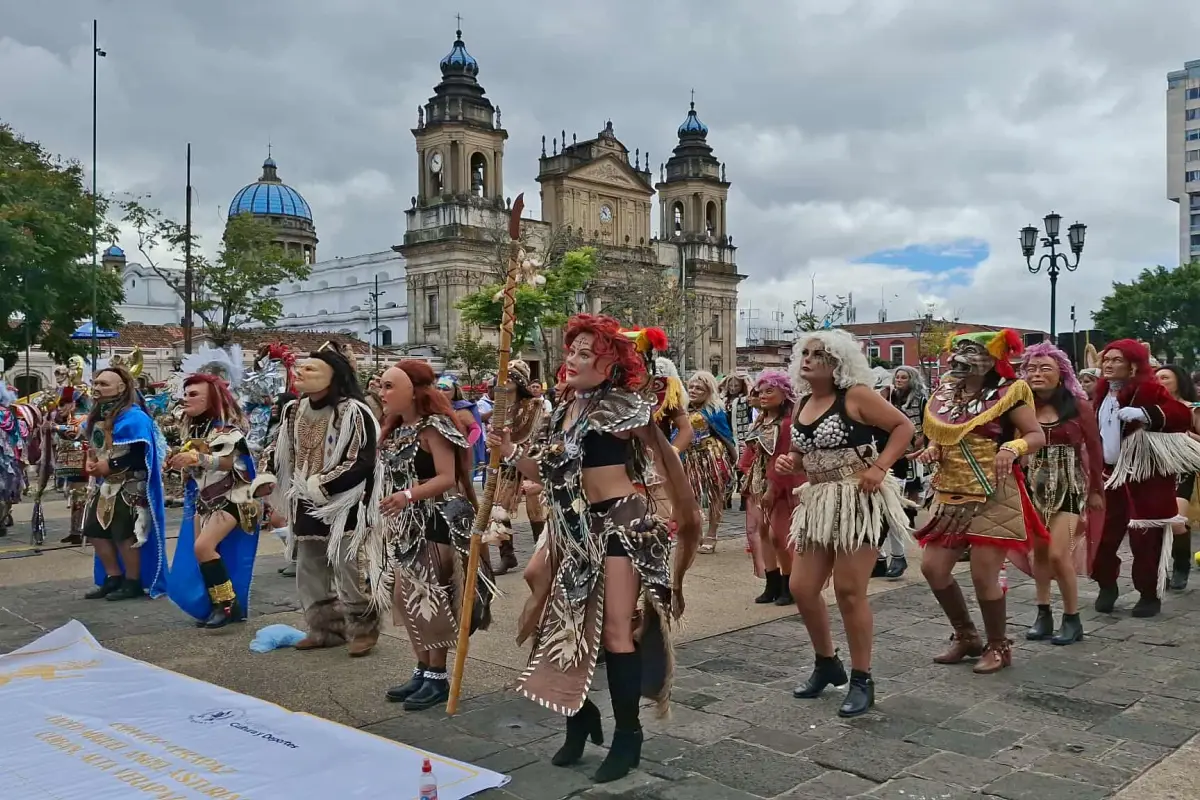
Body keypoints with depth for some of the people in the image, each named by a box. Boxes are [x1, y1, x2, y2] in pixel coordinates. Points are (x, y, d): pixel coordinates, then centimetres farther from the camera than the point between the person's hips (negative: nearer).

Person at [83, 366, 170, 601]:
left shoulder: (134, 417, -17)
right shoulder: (98, 415, 12)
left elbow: (141, 455, -22)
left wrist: (111, 465, -20)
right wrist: (91, 460, 5)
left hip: (129, 486, -10)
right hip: (105, 485, 10)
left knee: (124, 534, -6)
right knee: (94, 530, 11)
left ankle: (133, 582, 8)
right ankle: (114, 577, 22)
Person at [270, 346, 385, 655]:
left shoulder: (353, 413, -16)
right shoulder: (294, 411, 7)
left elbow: (362, 463, -21)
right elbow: (282, 456, 18)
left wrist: (319, 486, -20)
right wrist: (294, 493, 9)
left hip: (344, 507, -8)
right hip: (307, 507, 8)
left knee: (349, 573, -5)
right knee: (309, 573, 15)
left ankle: (362, 630, 13)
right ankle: (325, 628, 29)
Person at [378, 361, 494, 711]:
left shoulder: (433, 428, -15)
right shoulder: (396, 430, 13)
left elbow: (447, 478, -23)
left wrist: (409, 495, -36)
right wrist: (390, 518, 18)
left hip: (437, 523, -9)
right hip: (408, 525, 9)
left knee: (429, 599, -4)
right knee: (404, 597, 11)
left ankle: (438, 677, 8)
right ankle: (423, 670, 22)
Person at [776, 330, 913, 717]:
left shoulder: (856, 395, -10)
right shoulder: (802, 405, 11)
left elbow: (904, 426, -10)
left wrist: (879, 467, -19)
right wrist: (788, 460, 0)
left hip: (858, 499, -7)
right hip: (818, 502, 7)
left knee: (849, 591, -5)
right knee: (802, 588, 6)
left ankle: (862, 680, 11)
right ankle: (827, 663, 28)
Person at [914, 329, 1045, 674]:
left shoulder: (1006, 393, -7)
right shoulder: (944, 395, 9)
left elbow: (1038, 435, -8)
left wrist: (1013, 447, -26)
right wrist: (932, 447, 0)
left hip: (994, 497, -6)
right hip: (951, 497, 7)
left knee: (983, 575, -5)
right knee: (932, 567, 5)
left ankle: (999, 646, 19)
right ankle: (966, 636, 26)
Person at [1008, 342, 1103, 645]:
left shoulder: (1078, 406, -7)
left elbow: (1094, 449, -1)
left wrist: (1097, 490, 3)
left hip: (1070, 486, -3)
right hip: (1035, 485, 3)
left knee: (1057, 554, -8)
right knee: (1038, 552, 8)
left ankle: (1072, 619, 10)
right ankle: (1043, 614, 22)